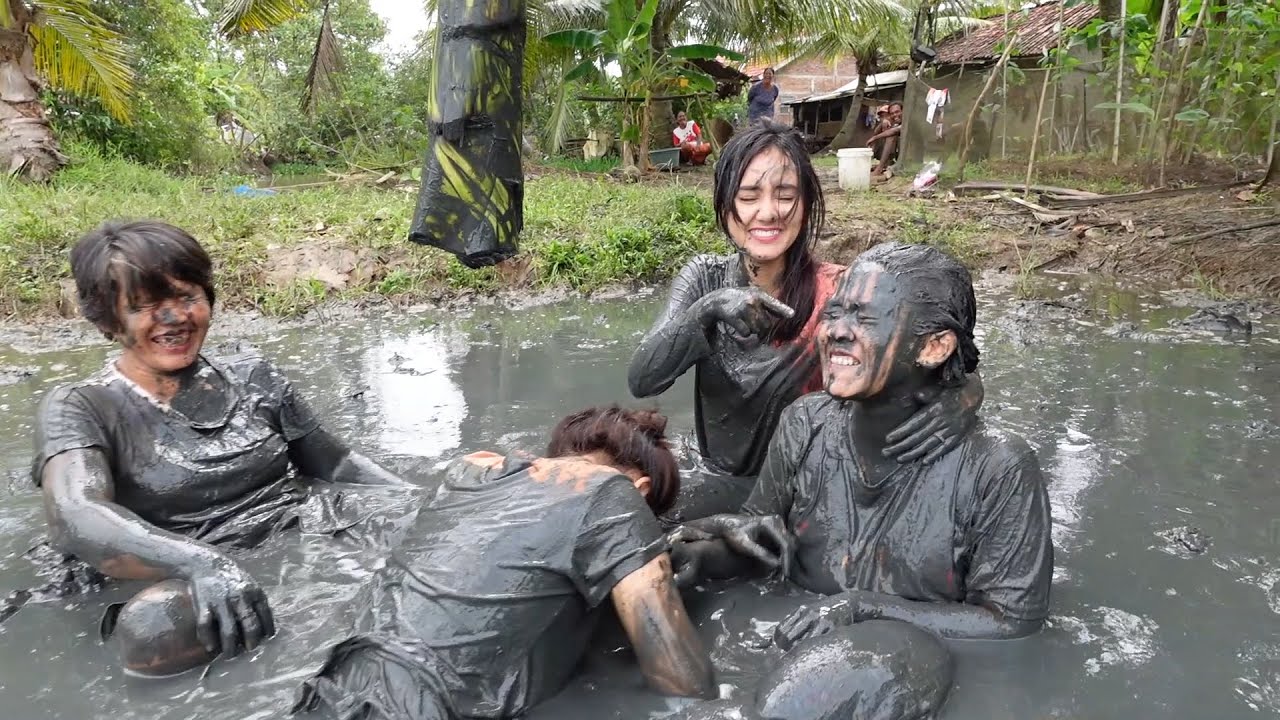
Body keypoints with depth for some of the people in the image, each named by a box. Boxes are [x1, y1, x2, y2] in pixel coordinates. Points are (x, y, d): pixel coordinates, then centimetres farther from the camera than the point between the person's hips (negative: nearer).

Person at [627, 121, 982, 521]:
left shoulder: (836, 292, -17)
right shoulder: (705, 277, -7)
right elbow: (642, 380, -16)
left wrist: (960, 398, -45)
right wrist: (707, 309, -32)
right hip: (723, 485, 2)